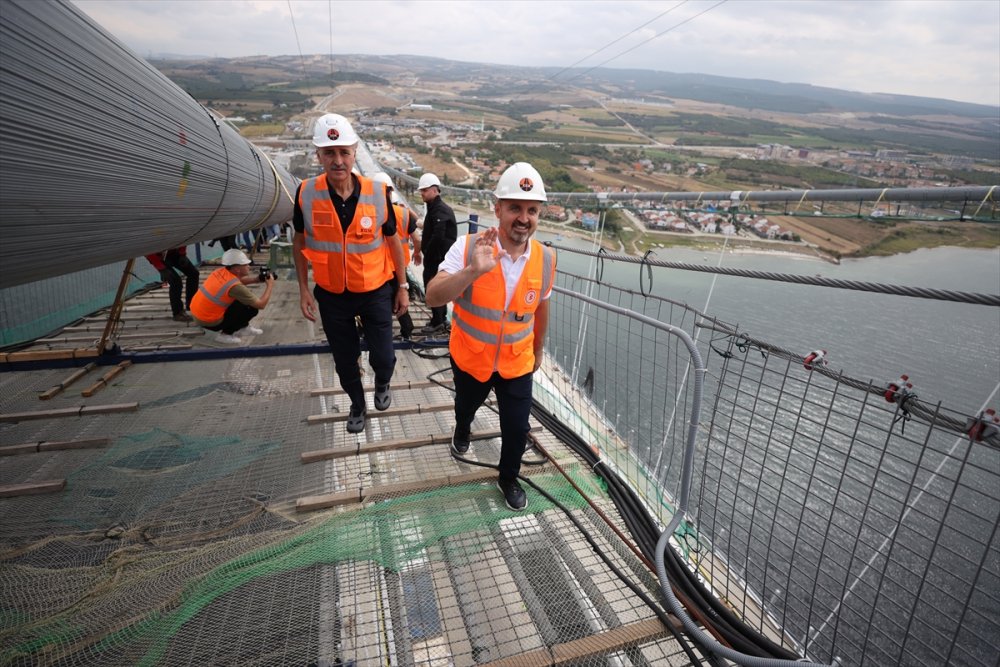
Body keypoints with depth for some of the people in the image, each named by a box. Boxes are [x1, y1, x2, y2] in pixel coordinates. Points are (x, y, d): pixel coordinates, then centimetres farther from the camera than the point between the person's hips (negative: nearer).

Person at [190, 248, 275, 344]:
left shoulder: (221, 271, -4)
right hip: (209, 322, -8)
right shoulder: (235, 286, -25)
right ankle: (226, 334, 2)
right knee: (252, 308, -5)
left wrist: (258, 279, 1)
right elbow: (261, 305, -19)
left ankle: (242, 327, 25)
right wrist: (270, 286, -7)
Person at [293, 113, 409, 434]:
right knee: (345, 360, 16)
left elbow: (393, 241, -1)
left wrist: (403, 286, 2)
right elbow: (299, 241, 2)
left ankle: (382, 384, 43)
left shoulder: (377, 193, -13)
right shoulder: (306, 193, -12)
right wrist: (304, 289, 1)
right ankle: (357, 406, 44)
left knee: (383, 356, 5)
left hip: (376, 292, -1)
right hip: (332, 296, 1)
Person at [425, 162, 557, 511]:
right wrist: (473, 271, -50)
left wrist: (538, 350, 14)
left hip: (517, 363, 1)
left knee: (517, 427, 8)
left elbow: (540, 309, 3)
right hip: (469, 358, -1)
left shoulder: (545, 259, -13)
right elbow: (433, 297, -34)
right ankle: (462, 431, 65)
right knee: (466, 404, 27)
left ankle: (508, 478, 40)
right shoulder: (467, 247, -24)